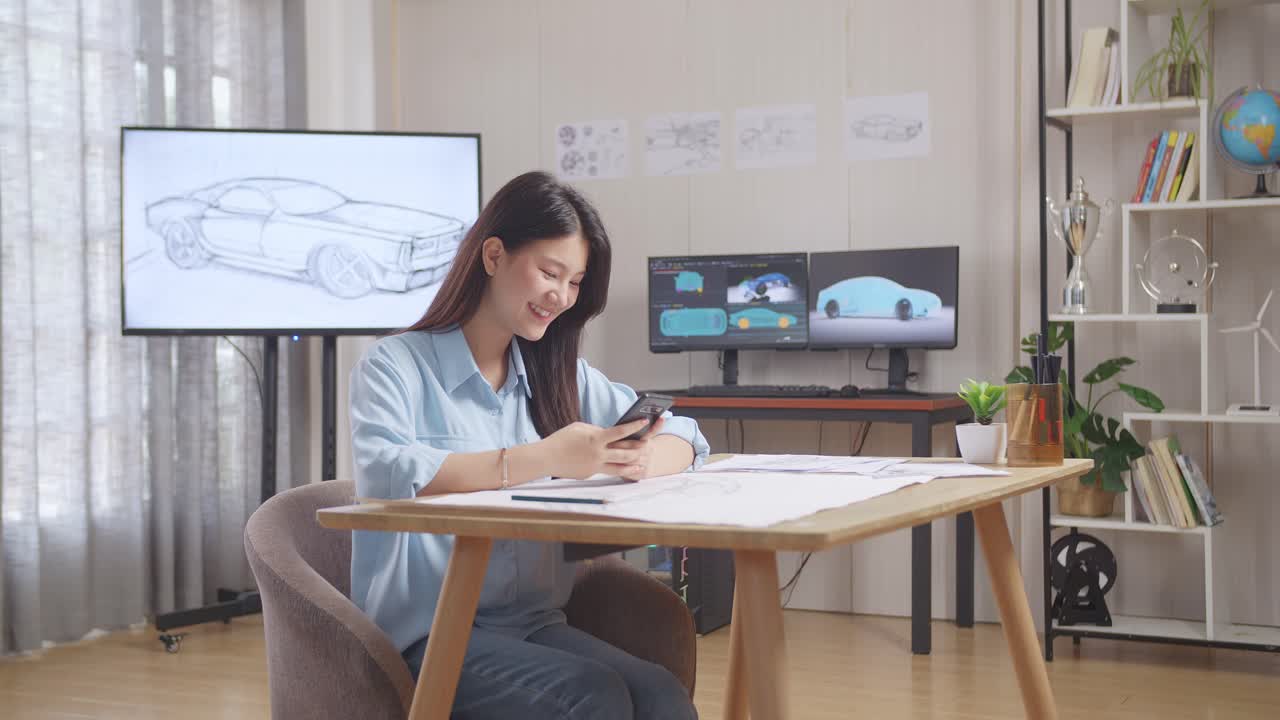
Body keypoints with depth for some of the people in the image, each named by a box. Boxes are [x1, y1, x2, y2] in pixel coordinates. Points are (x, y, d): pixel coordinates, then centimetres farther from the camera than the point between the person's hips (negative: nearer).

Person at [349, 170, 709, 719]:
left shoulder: (560, 375, 15)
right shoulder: (393, 366, -2)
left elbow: (681, 434, 14)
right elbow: (385, 476, -21)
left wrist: (640, 461, -11)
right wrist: (542, 459, -28)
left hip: (537, 625, 5)